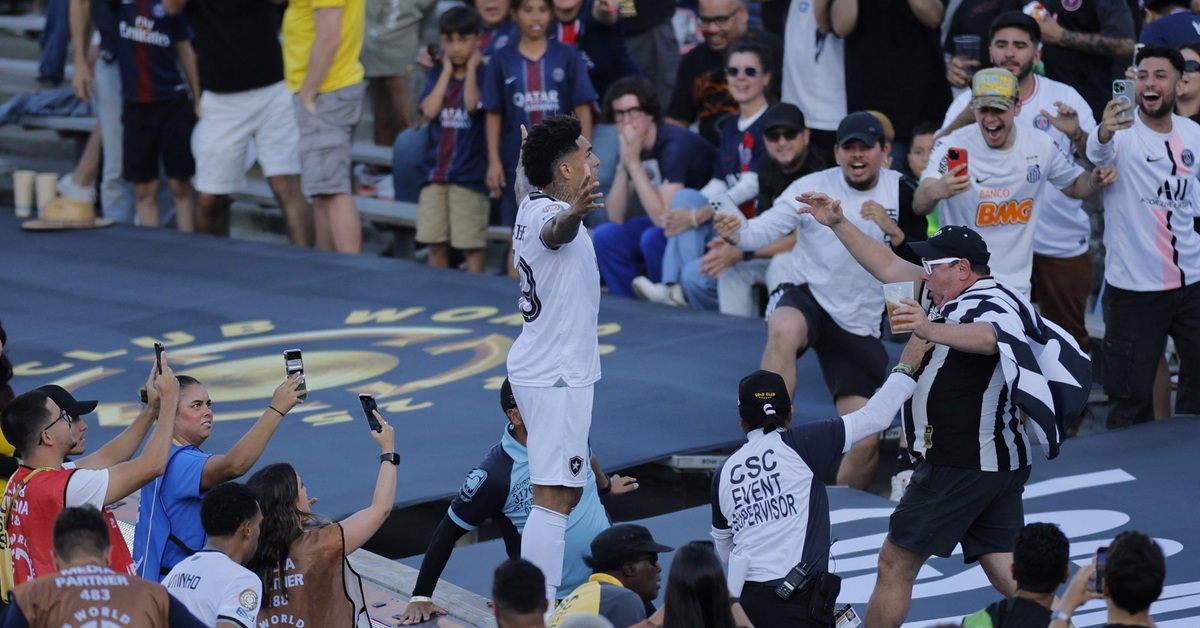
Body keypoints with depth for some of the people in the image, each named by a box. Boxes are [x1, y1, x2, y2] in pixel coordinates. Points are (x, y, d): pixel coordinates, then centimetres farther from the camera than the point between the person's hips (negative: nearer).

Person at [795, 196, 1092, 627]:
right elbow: (889, 268, 21)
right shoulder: (967, 297, 14)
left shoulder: (985, 304, -16)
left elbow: (989, 337, -42)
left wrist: (931, 330, -58)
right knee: (1007, 574, 5)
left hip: (963, 467, -10)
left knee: (896, 564, -1)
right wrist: (838, 224, 18)